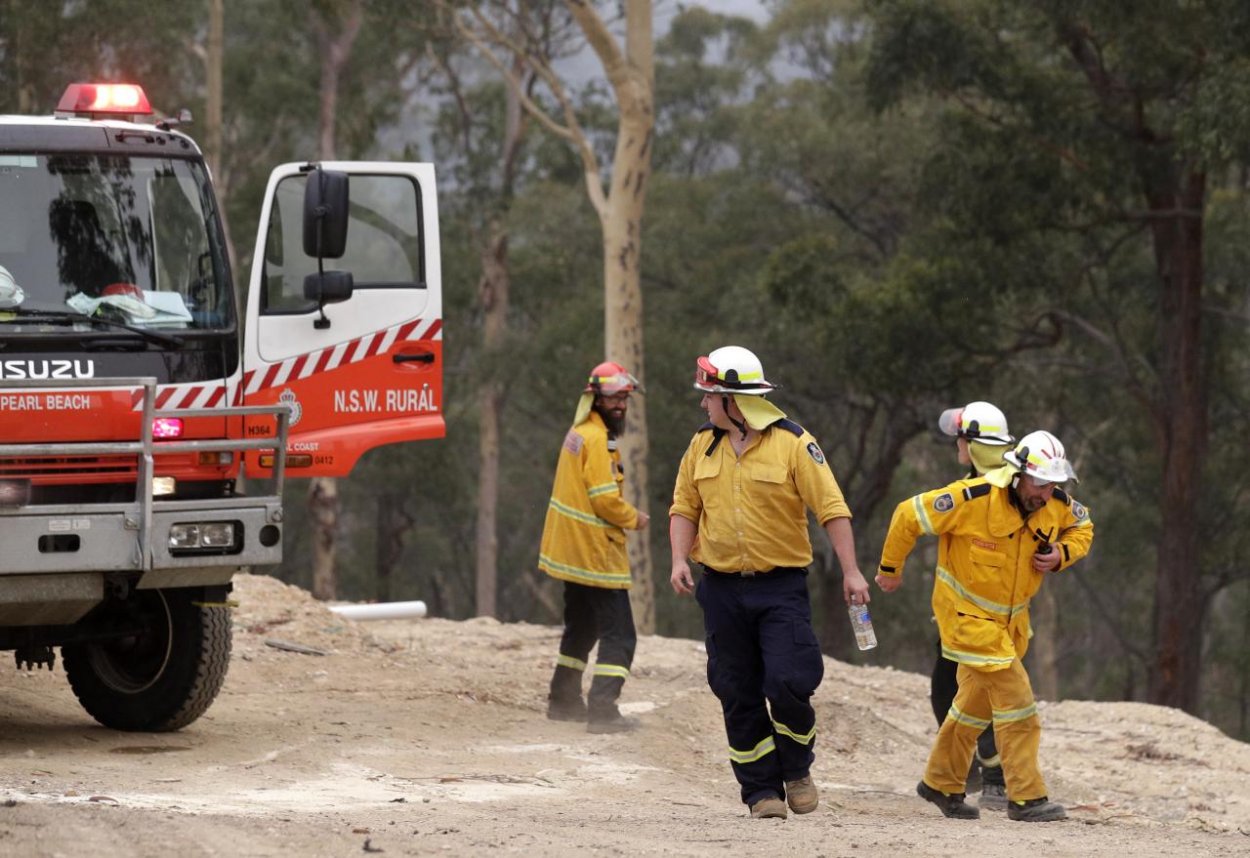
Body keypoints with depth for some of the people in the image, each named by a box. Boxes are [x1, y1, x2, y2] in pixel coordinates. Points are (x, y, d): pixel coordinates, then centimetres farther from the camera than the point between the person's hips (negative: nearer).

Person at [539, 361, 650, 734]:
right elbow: (605, 499, -23)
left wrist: (623, 514, 7)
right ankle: (602, 710, -14)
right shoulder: (597, 439, -18)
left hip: (571, 549, 10)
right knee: (619, 635, -7)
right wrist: (634, 519, -6)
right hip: (596, 552, -10)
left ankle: (564, 700, 32)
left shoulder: (579, 432, 12)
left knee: (581, 628, 23)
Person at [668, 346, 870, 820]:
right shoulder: (702, 446, 7)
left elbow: (832, 508, -8)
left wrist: (851, 571, -14)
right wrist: (680, 559, -4)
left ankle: (797, 769, 12)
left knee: (788, 684, -14)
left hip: (781, 587, -4)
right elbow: (685, 507, 13)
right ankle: (762, 790, 14)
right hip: (721, 588, 4)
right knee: (739, 693, 5)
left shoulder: (793, 443, -7)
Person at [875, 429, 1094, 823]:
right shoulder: (975, 499, -28)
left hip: (1010, 616, 7)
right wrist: (890, 569, -6)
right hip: (967, 612, -7)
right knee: (1014, 698, -15)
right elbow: (910, 515, -18)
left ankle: (941, 783, 36)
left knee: (978, 701, 19)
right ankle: (1026, 797, -12)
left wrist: (1061, 555, -11)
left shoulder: (1057, 505, -10)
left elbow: (1083, 528, 12)